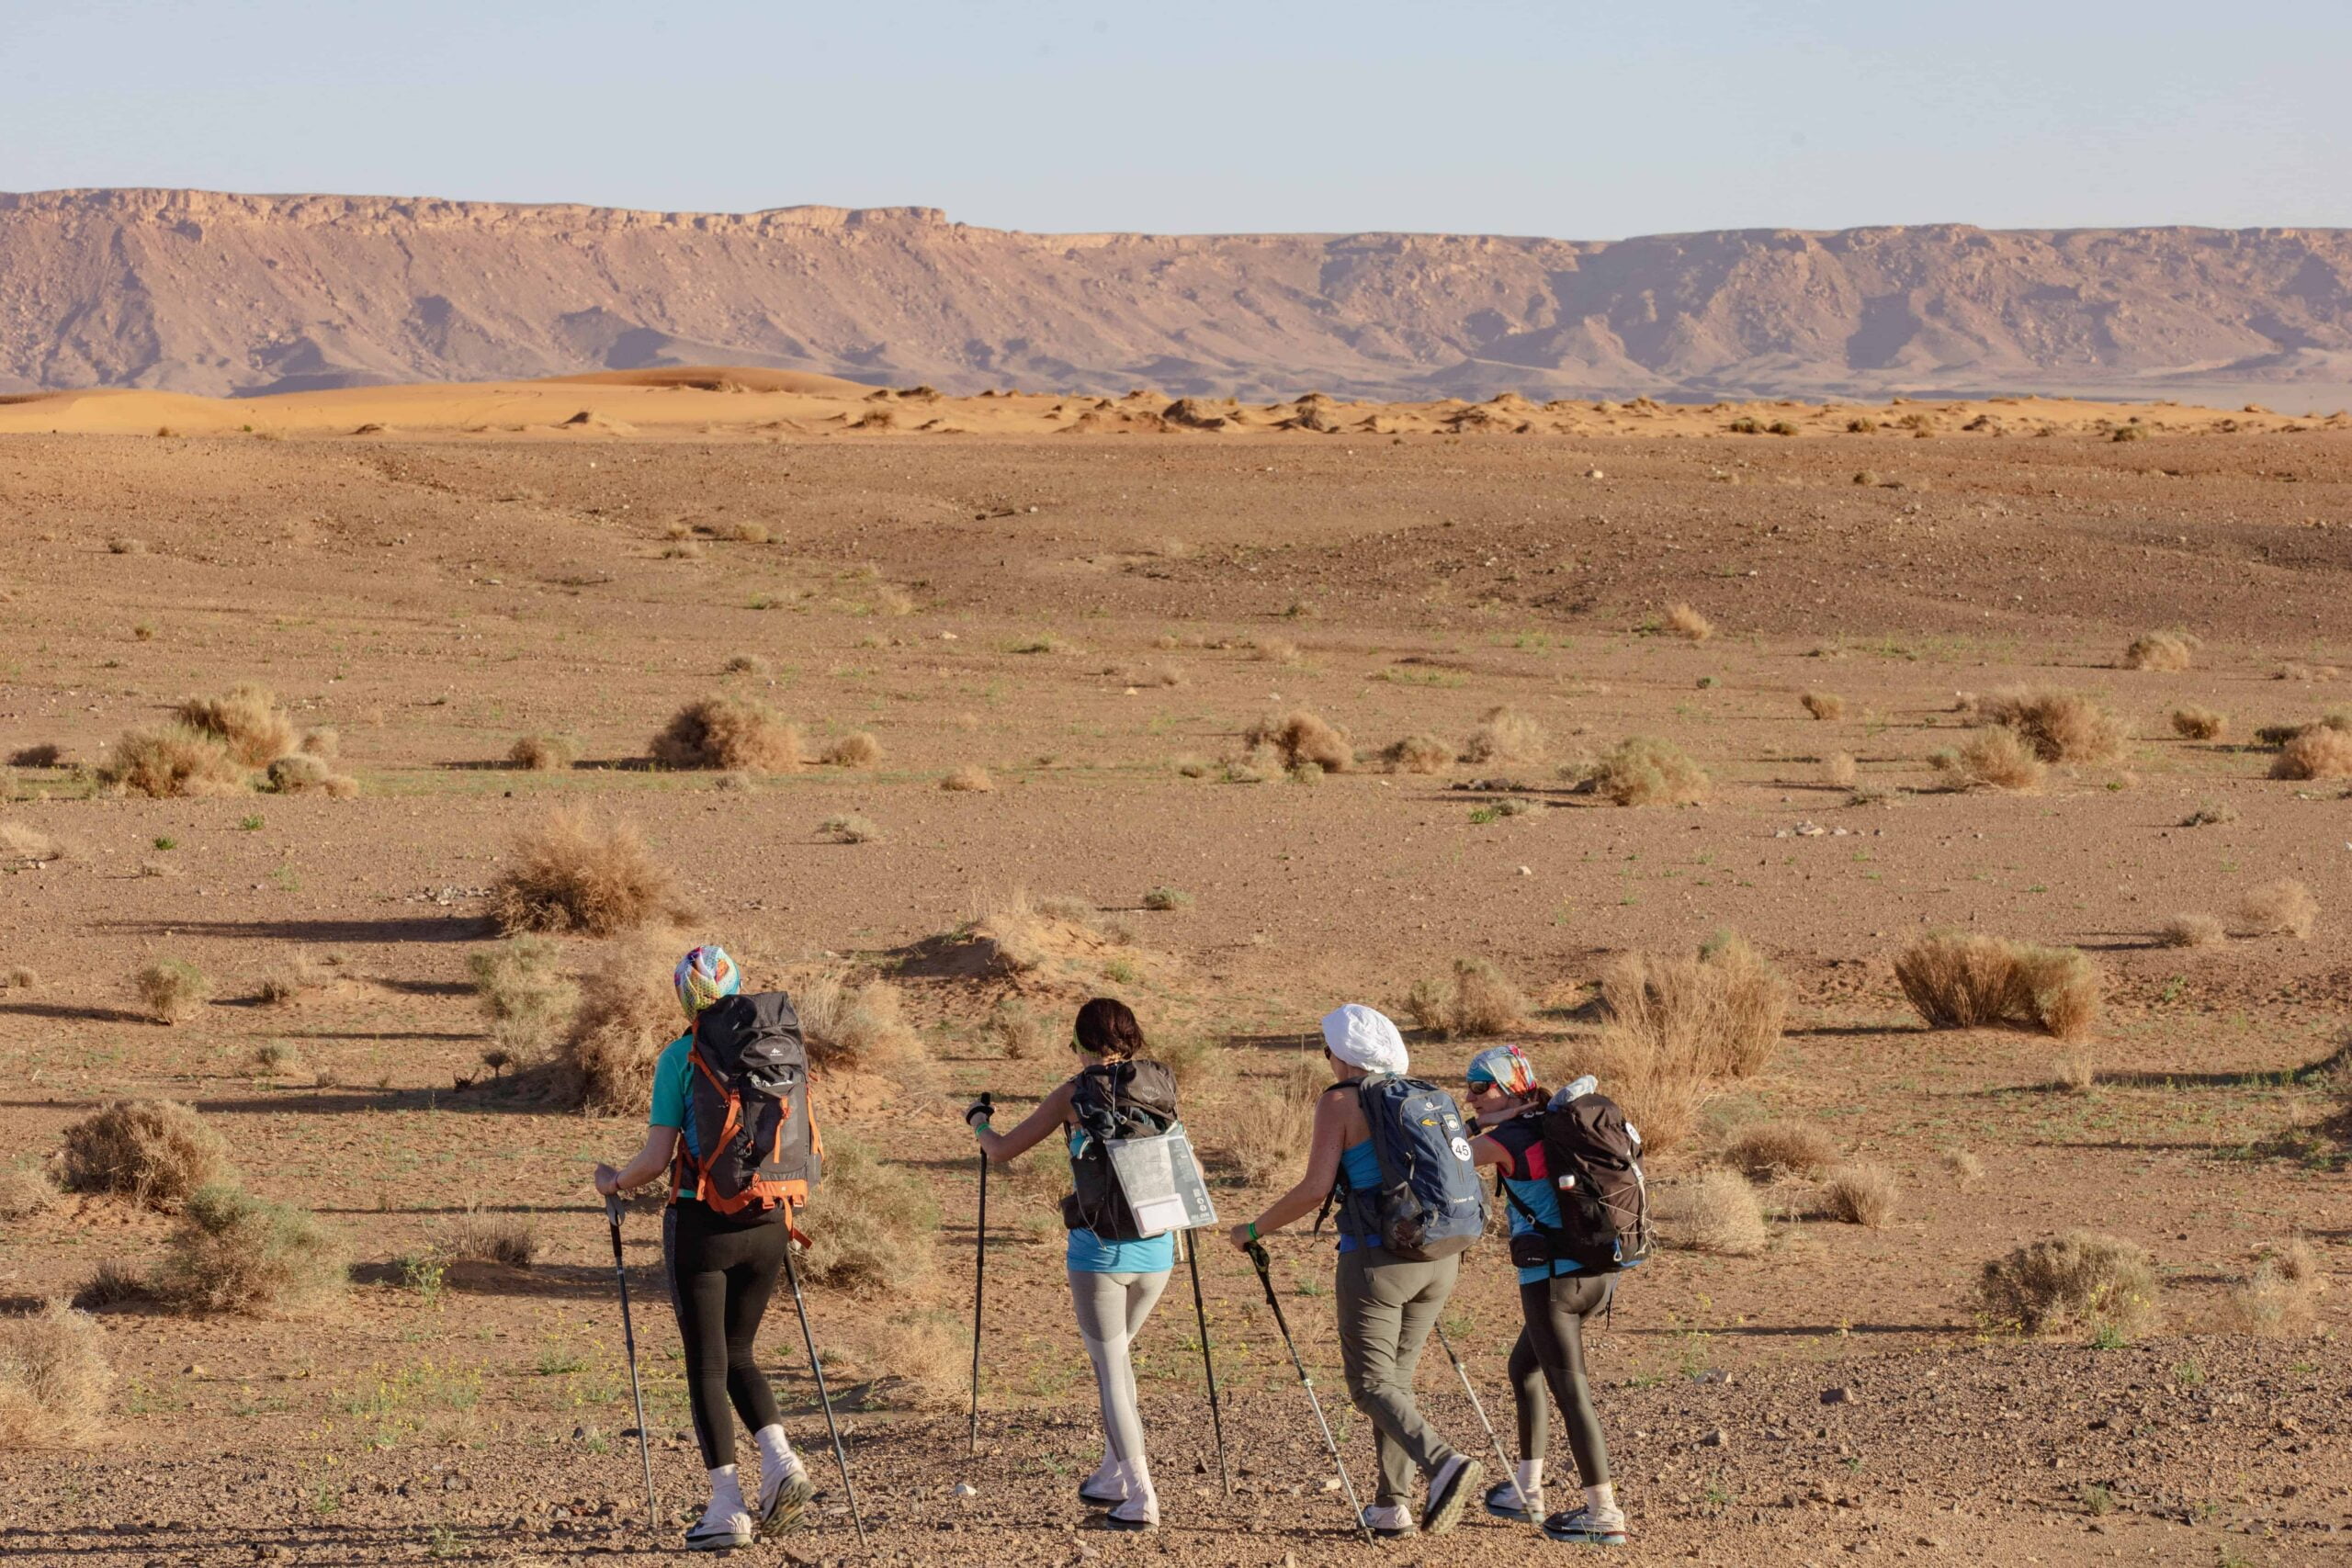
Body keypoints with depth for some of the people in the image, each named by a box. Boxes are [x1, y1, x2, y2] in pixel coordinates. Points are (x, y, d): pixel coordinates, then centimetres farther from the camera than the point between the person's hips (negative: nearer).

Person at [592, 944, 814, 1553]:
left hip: (701, 1225, -4)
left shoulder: (679, 1057, -8)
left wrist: (615, 1182, 9)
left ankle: (727, 1508, 1)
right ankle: (780, 1462, -2)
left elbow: (658, 1156, -10)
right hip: (764, 1225, 4)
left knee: (707, 1365, 4)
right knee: (738, 1354, 20)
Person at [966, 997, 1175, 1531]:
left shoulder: (1076, 1093, -5)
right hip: (1157, 1249, 4)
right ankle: (1114, 1476, 27)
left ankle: (1139, 1497, -6)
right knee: (1116, 1356, 24)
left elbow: (1002, 1151, 4)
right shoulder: (1160, 1085, 3)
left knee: (1109, 1369, 1)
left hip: (1098, 1250, -4)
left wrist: (978, 1122, 24)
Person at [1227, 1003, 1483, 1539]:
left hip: (1377, 1256, -6)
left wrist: (1256, 1229, 1)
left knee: (1371, 1384, -3)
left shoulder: (1340, 1102, -6)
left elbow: (1315, 1188, -12)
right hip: (1439, 1255, 6)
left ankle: (1443, 1463, -27)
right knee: (1397, 1378, 15)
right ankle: (1392, 1504, 10)